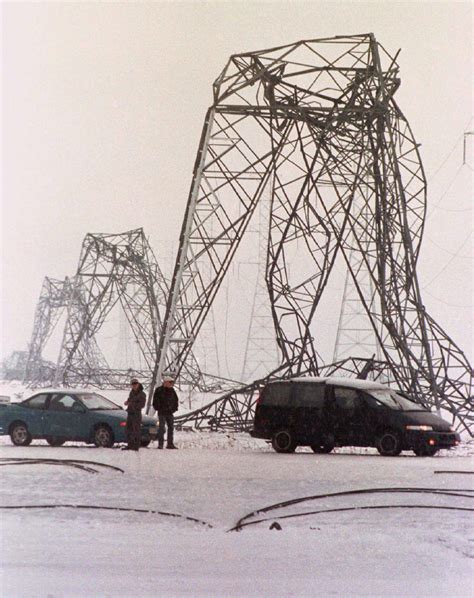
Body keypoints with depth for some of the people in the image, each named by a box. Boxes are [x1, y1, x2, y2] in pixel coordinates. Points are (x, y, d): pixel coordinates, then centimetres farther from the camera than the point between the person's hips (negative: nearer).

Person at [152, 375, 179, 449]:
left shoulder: (172, 390, 10)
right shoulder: (159, 390, -7)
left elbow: (175, 400, 20)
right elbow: (155, 401, -6)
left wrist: (174, 408, 10)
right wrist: (158, 408, -9)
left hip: (170, 412, 6)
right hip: (162, 412, -6)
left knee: (171, 428, 7)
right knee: (161, 428, -8)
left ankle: (170, 444, 14)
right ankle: (160, 444, -5)